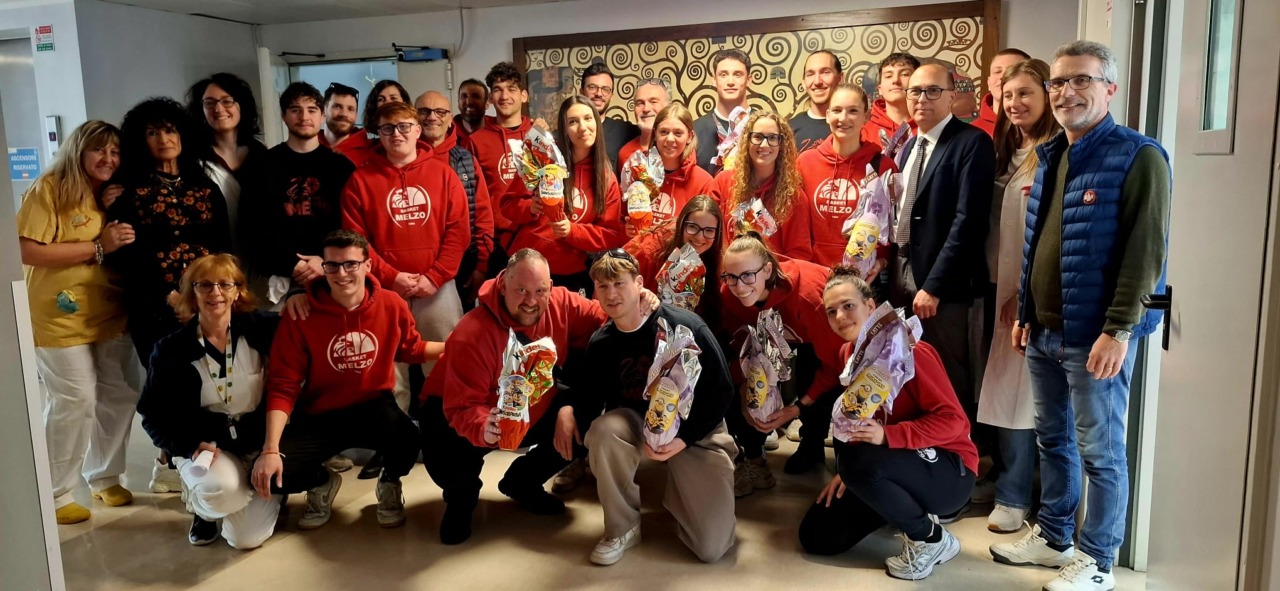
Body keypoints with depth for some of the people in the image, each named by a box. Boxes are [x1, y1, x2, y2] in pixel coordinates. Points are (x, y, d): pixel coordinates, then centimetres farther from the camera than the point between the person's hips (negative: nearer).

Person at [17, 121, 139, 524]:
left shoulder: (112, 195, 12)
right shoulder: (49, 189, -10)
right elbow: (26, 250, -20)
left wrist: (119, 215, 2)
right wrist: (98, 246, -20)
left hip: (111, 316, 7)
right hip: (60, 318, -7)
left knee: (119, 396, 9)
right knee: (75, 401, -5)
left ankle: (104, 477, 28)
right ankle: (55, 495, 13)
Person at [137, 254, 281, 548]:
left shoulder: (257, 329, -6)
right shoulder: (173, 349, -5)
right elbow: (154, 414, -2)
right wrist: (192, 446, -16)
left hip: (259, 443, 0)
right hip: (205, 445, 0)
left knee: (247, 539, -13)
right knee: (219, 489, -36)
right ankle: (200, 506, 4)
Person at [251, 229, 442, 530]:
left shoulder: (391, 305, -7)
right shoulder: (300, 314, -13)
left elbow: (410, 349, 15)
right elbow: (282, 385, -13)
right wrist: (270, 449, -22)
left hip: (374, 407, 0)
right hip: (317, 416, 0)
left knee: (408, 441, -35)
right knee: (269, 476, -22)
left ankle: (389, 484, 7)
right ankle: (323, 483, 17)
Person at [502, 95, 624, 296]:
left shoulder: (607, 179, 1)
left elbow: (612, 235, 0)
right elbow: (508, 204, 1)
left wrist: (572, 231, -16)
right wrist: (530, 208, -20)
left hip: (571, 275, 1)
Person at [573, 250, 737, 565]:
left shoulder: (684, 326, -20)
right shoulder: (600, 344, -6)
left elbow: (721, 392, -16)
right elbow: (592, 398, 3)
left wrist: (684, 438, -23)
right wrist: (569, 410, -19)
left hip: (695, 428, -3)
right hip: (638, 419, 3)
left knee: (713, 547, -12)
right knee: (602, 431, -35)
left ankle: (677, 493, 24)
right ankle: (623, 527, -9)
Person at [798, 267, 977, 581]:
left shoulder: (907, 351, -21)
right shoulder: (848, 353, 2)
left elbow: (954, 421, -24)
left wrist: (887, 435, -34)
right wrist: (847, 472, 0)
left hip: (949, 471, -7)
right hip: (900, 465, 8)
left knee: (857, 461, -37)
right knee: (816, 536, 0)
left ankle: (931, 539, -12)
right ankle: (905, 507, 16)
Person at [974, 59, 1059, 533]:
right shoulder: (1009, 152, 14)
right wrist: (997, 283, 6)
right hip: (1003, 287, 7)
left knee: (1020, 393, -1)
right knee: (1003, 390, 12)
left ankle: (1013, 496, 12)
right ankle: (1006, 479, 25)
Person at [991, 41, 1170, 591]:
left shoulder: (1138, 156, -10)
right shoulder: (1049, 157, 12)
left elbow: (1145, 250, -16)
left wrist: (1118, 329, -20)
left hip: (1094, 335, -7)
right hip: (1043, 331, 7)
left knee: (1100, 451, 4)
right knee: (1053, 439, 17)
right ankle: (1053, 536, 32)